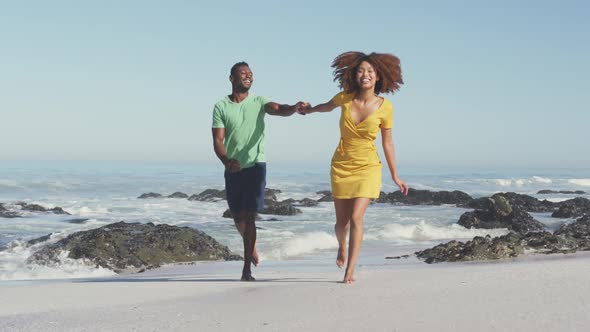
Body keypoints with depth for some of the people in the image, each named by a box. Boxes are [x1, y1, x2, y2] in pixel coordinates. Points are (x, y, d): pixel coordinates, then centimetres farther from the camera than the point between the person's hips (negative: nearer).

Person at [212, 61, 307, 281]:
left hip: (255, 165, -2)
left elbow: (279, 109, -17)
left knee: (249, 215, -10)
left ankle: (247, 269, -8)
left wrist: (294, 108, -41)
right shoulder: (221, 107, 3)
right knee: (238, 217, 14)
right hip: (233, 168, 2)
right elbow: (218, 140, -5)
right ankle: (251, 247, 44)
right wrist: (226, 160, -25)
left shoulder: (258, 102, 3)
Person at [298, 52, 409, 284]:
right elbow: (328, 106, 17)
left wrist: (395, 176, 4)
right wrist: (310, 109, 34)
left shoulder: (385, 107, -11)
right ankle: (342, 247, 44)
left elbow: (387, 142, -1)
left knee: (356, 217, -18)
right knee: (341, 222, 9)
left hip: (368, 168, -2)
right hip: (341, 166, 2)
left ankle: (350, 271, -10)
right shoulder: (345, 98, -8)